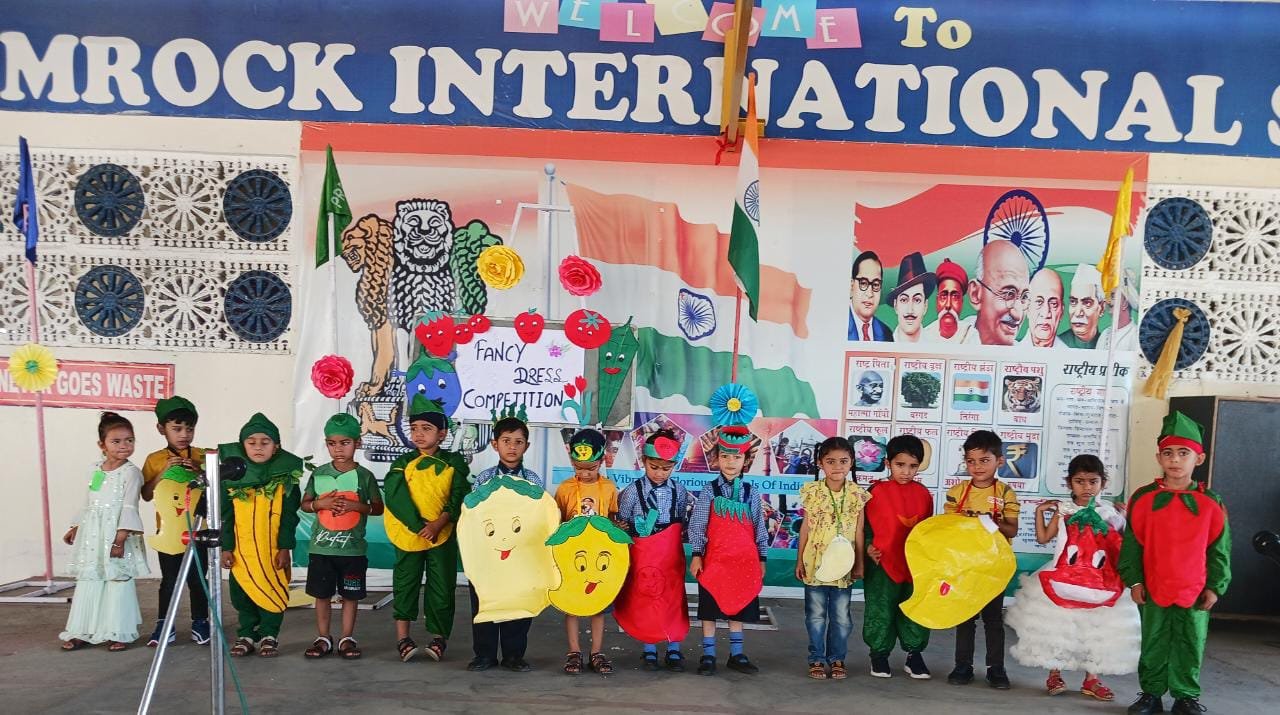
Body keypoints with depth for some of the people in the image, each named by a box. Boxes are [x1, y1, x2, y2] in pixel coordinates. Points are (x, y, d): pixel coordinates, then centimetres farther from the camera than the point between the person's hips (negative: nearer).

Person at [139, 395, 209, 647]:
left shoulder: (202, 457, 1)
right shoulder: (155, 460, 1)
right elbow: (146, 495, -2)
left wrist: (200, 473, -14)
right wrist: (163, 472, -13)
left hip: (196, 532, 0)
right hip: (168, 532, 0)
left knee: (197, 580, 7)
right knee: (169, 581, 6)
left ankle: (200, 623, 19)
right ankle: (164, 625, 16)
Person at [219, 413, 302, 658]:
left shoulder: (285, 475, -4)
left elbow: (289, 516, -3)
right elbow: (225, 515, 3)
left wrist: (285, 547, -6)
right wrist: (225, 547, 0)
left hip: (273, 548, -1)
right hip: (241, 548, 2)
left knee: (273, 590, 3)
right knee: (242, 592, 9)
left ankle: (269, 635, 17)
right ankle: (246, 634, 24)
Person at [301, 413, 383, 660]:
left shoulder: (364, 476, -3)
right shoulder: (319, 474, 2)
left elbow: (378, 508, 1)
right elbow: (304, 503, 9)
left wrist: (357, 505, -17)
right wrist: (321, 503, -12)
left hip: (352, 548, -1)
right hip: (321, 546, 2)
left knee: (350, 594, 6)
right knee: (321, 594, 9)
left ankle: (347, 638, 18)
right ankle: (323, 638, 22)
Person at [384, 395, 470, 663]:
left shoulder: (453, 463, 1)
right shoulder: (403, 463, 2)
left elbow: (459, 498, -7)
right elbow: (395, 497, -9)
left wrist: (439, 523, -20)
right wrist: (418, 525, -20)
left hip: (443, 536, -1)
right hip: (408, 534, 1)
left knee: (442, 587, 4)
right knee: (405, 584, 4)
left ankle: (439, 637, 17)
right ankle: (403, 638, 11)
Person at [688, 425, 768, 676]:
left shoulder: (751, 492, 5)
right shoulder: (709, 491, -2)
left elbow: (759, 527, 8)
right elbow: (697, 525, -3)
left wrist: (762, 557, 6)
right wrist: (696, 555, -9)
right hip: (713, 558, -2)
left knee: (738, 608, 11)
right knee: (710, 609, 4)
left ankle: (737, 655, 23)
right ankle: (708, 656, 14)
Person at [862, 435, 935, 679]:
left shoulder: (923, 494, 6)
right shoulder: (876, 492, -5)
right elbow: (865, 524, 0)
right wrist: (868, 547, -11)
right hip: (883, 563, -3)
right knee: (881, 611, 5)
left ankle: (914, 654, 23)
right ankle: (879, 655, 19)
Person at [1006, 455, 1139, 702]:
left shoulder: (1110, 512, 1)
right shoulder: (1063, 510, -1)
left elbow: (1123, 543, 2)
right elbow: (1043, 538, 1)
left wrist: (1122, 519, -11)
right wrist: (1040, 512, -5)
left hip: (1099, 582, 1)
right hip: (1063, 579, -1)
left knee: (1095, 629, 7)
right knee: (1057, 626, 4)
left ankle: (1091, 679, 19)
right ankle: (1054, 675, 17)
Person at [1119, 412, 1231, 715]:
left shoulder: (1210, 502, -3)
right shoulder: (1144, 498, -4)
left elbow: (1219, 549, 3)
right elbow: (1132, 543, 0)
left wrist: (1215, 586, 0)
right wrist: (1133, 581, -3)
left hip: (1195, 592, 0)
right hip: (1153, 590, 0)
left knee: (1190, 646, 10)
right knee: (1153, 644, 10)